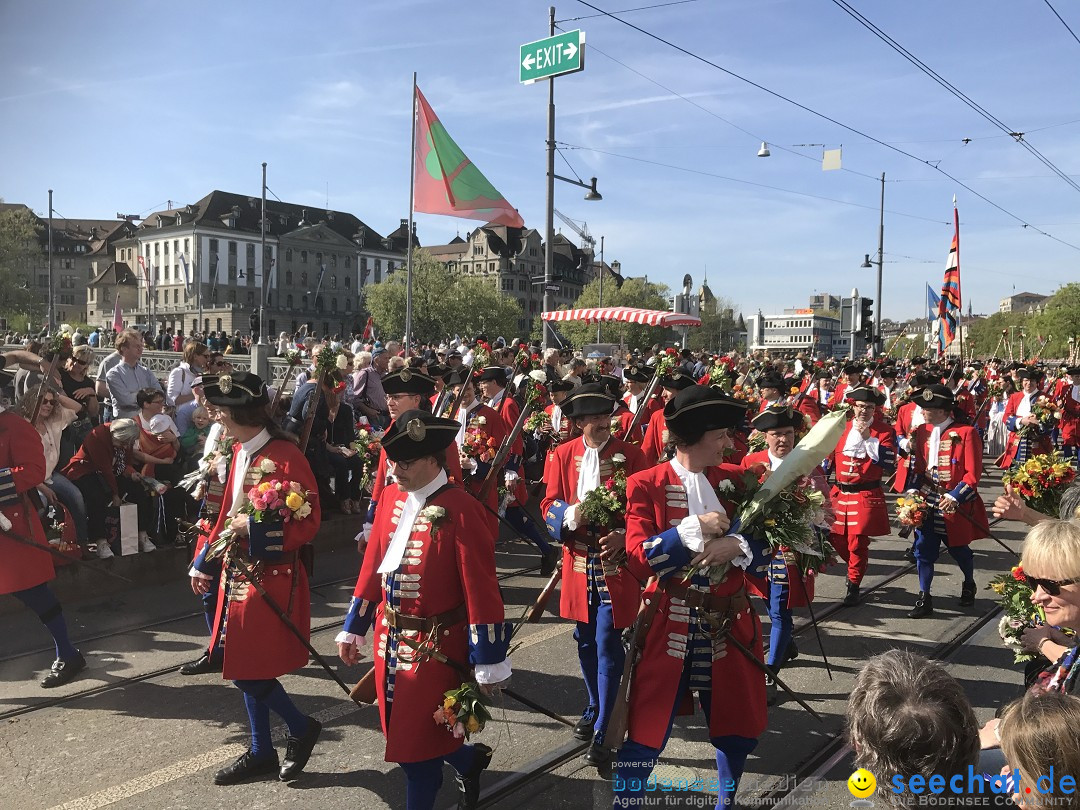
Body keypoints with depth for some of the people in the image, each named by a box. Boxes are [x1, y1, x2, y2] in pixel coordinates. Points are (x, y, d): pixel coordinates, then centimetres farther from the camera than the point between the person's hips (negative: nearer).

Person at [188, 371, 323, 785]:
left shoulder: (285, 456, -19)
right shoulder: (240, 453, 7)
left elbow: (307, 524, -19)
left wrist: (252, 527, -22)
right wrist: (205, 562, 18)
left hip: (272, 578, -8)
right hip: (239, 572, 9)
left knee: (248, 669, -1)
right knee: (243, 666, 15)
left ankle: (301, 727, 22)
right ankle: (261, 752, 31)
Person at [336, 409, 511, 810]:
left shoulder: (460, 509, -19)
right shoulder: (391, 497, 2)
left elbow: (481, 588, -18)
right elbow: (373, 565, 11)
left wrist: (488, 662, -15)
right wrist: (354, 628, 13)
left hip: (434, 646, -7)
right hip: (390, 638, 7)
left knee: (416, 747, 5)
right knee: (399, 735, 19)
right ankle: (467, 760, 44)